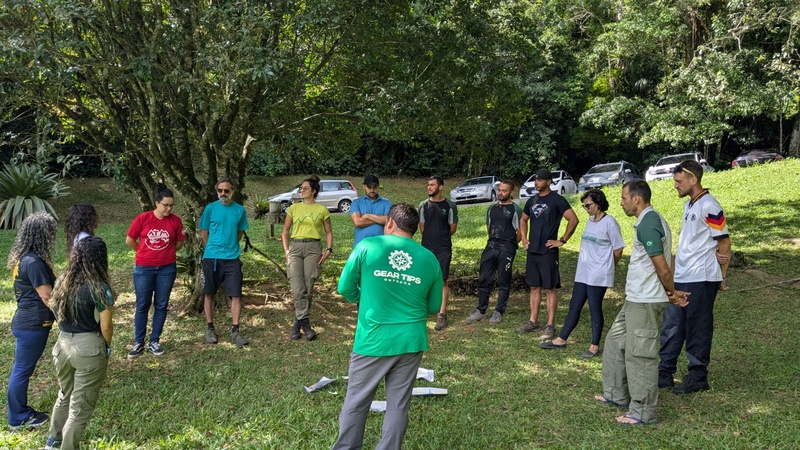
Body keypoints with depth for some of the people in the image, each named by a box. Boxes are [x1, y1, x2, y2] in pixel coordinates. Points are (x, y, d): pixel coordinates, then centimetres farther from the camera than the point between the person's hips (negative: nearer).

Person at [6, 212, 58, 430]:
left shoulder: (25, 257, 9)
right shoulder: (34, 262, -22)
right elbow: (48, 298, -18)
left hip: (27, 322, 10)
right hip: (32, 325, -10)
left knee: (22, 369, 18)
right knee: (22, 370, 3)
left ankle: (21, 412, 29)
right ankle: (18, 418, 16)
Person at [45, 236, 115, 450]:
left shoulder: (62, 282, 0)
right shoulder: (99, 288, -17)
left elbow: (57, 312, 10)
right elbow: (106, 326, -13)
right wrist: (107, 346, 3)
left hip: (63, 344, 7)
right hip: (89, 348, -6)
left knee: (64, 396, 28)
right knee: (81, 406, 9)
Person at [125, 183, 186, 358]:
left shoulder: (175, 221, -4)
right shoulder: (143, 218, -9)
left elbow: (179, 243, 7)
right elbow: (129, 240, 1)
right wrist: (145, 253, 11)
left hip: (167, 268, 1)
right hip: (143, 268, -1)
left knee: (161, 305, 7)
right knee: (142, 305, 5)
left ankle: (154, 341, 18)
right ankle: (138, 343, 13)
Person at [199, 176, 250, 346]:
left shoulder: (240, 210, 3)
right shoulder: (210, 208, -2)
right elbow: (204, 232, 6)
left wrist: (230, 247, 12)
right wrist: (213, 248, 10)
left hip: (232, 258, 1)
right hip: (211, 257, -1)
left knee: (236, 295, -2)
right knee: (209, 294, 7)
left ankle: (235, 331, 5)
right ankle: (210, 329, 20)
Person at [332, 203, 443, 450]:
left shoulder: (367, 246, -7)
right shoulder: (429, 259, 0)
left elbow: (345, 289, 0)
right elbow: (434, 306, 9)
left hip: (372, 340, -2)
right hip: (411, 341, 2)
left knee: (356, 402, 14)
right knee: (398, 405, 13)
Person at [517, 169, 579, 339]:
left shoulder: (556, 200, -9)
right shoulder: (532, 201, 12)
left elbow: (573, 220, -14)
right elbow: (523, 220, 27)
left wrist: (562, 240, -13)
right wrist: (524, 238, 14)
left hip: (548, 252, -7)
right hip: (532, 251, 7)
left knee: (550, 288, -2)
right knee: (534, 287, 12)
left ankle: (550, 325, 2)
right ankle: (533, 321, 19)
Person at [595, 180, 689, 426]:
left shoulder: (647, 224, -20)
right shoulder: (650, 219, 14)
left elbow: (663, 268, -21)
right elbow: (664, 265, 15)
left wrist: (672, 292, -5)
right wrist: (672, 293, 11)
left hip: (644, 301, -11)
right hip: (636, 298, 11)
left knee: (639, 355, -4)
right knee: (615, 343, 20)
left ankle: (643, 413, 5)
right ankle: (617, 395, 32)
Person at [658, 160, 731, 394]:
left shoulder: (709, 206, -14)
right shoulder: (688, 204, 14)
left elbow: (724, 241, -11)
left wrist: (721, 276, -5)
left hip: (701, 279, -9)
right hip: (681, 278, 9)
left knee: (698, 330, 2)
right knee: (671, 326, 12)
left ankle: (698, 377, 13)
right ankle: (665, 372, 20)